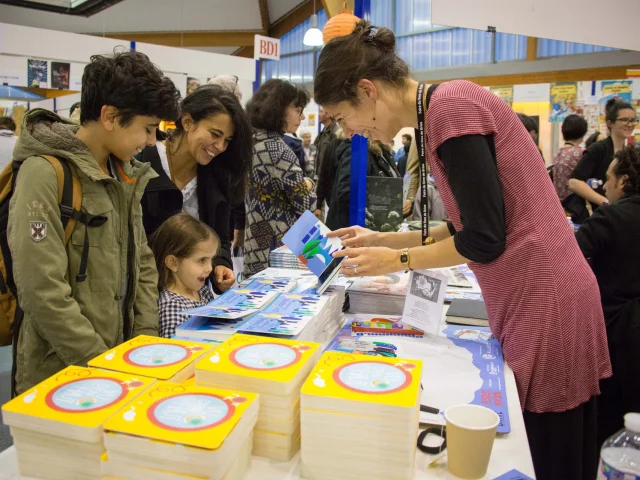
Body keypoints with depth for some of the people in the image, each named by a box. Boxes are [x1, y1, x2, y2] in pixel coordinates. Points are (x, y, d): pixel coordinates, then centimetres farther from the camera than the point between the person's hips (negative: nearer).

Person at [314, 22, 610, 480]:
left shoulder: (452, 104, -18)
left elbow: (484, 240, -19)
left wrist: (394, 260, -7)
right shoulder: (442, 112, 11)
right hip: (530, 303, 9)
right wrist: (382, 239, 13)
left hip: (545, 306, -9)